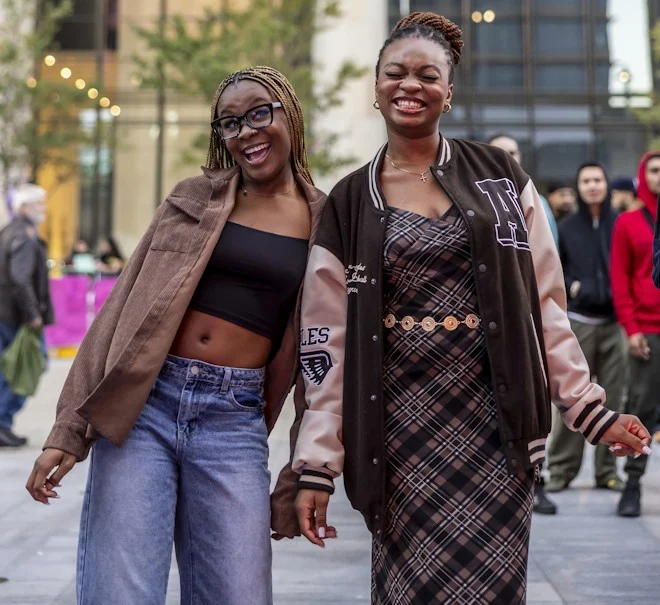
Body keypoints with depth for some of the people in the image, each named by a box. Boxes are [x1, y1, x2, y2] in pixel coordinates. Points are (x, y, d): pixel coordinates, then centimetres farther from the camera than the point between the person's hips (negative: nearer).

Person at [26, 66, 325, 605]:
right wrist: (69, 429, 0)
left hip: (234, 422, 0)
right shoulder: (194, 198, 9)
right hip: (143, 405, 0)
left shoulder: (325, 222, 8)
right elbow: (123, 307, 7)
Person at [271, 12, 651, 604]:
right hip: (402, 425, 0)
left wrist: (590, 409, 0)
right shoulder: (349, 205, 4)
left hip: (496, 421, 0)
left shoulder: (499, 175, 4)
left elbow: (545, 305, 5)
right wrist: (317, 466, -1)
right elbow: (327, 343, 3)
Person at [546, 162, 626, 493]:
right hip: (577, 321, 0)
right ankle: (562, 468, 4)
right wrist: (571, 286, -5)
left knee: (613, 398, 3)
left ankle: (607, 469, 11)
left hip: (615, 321, 1)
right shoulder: (566, 227, 6)